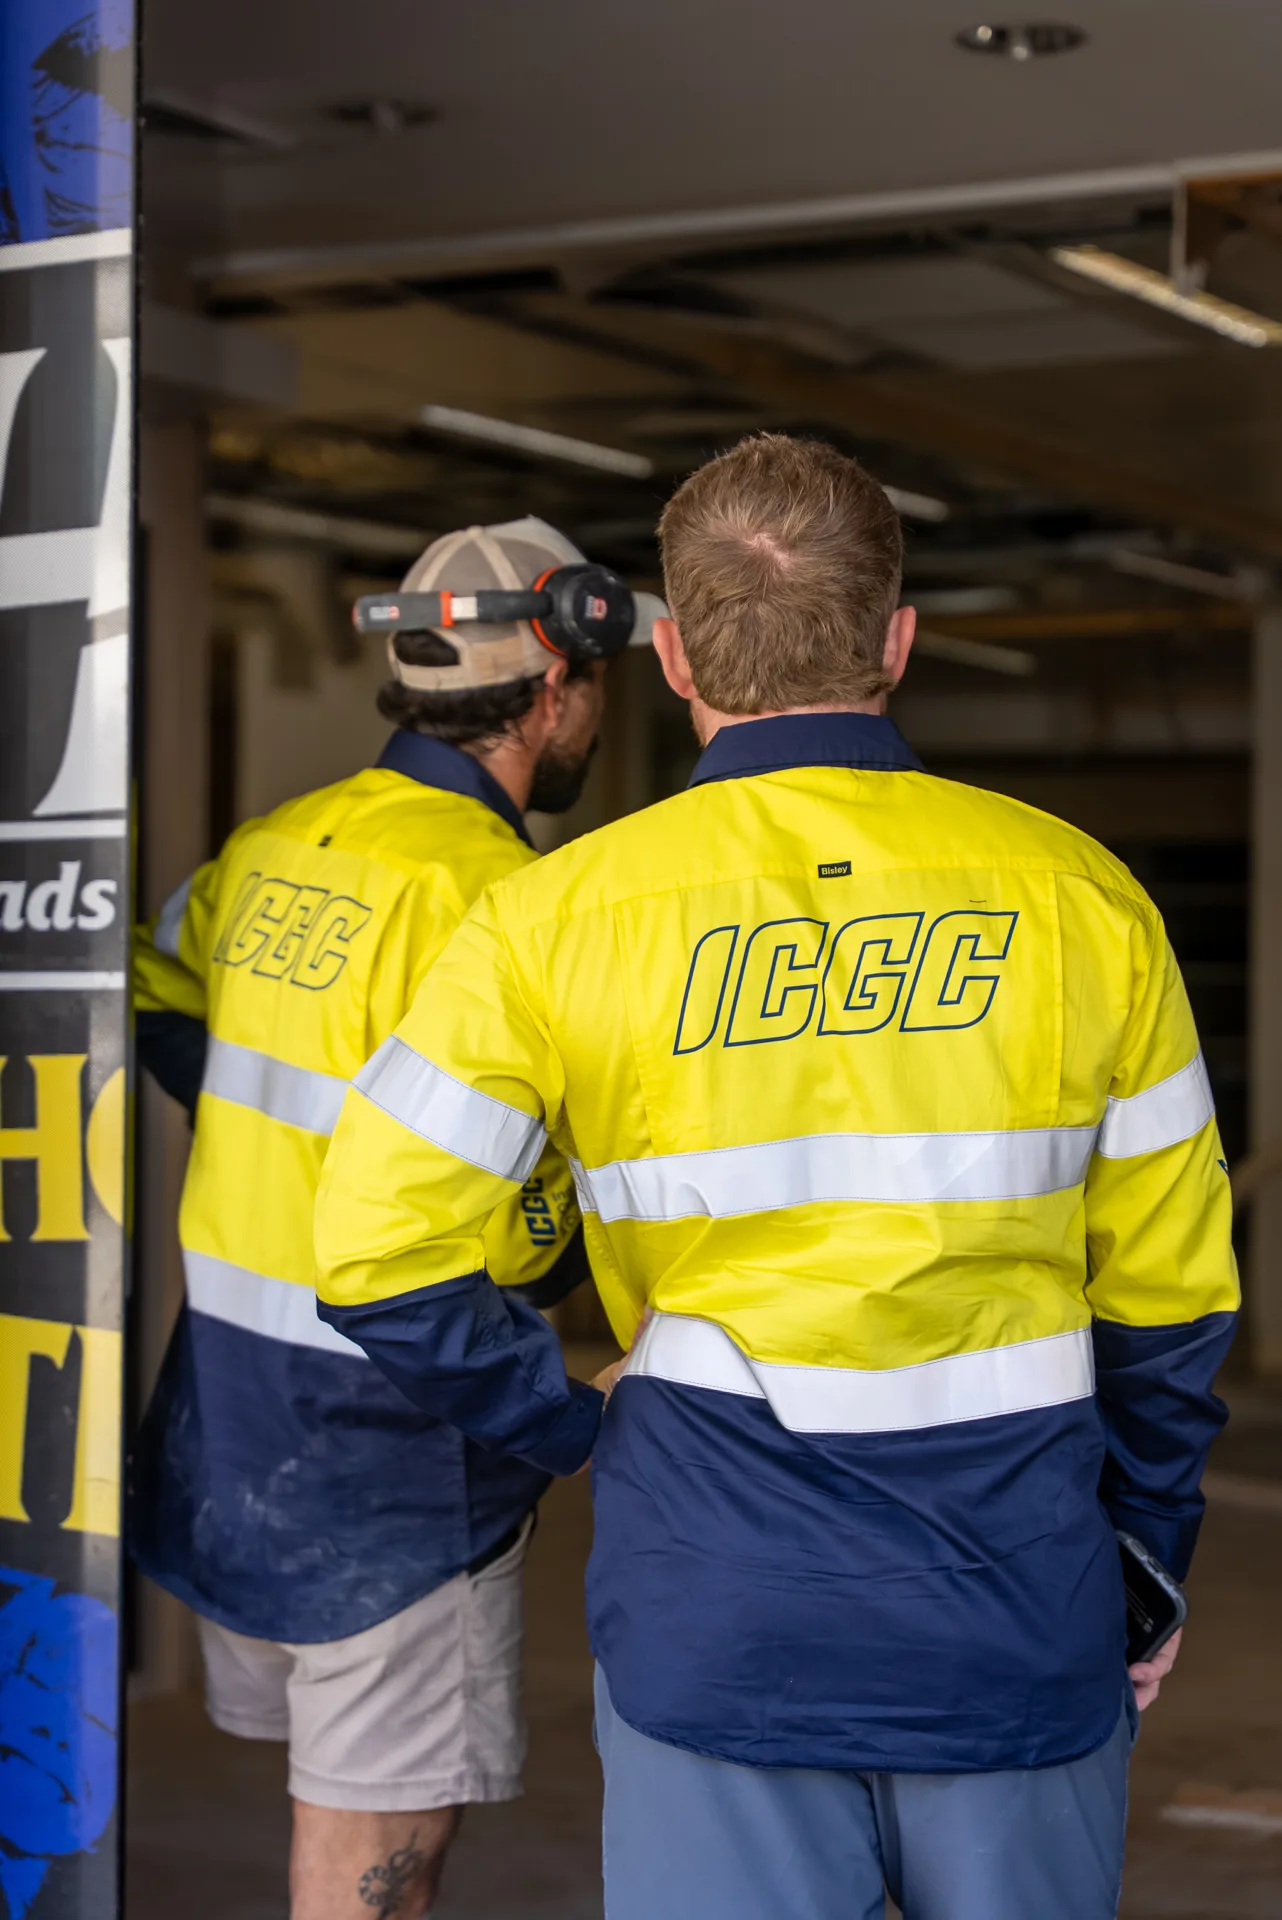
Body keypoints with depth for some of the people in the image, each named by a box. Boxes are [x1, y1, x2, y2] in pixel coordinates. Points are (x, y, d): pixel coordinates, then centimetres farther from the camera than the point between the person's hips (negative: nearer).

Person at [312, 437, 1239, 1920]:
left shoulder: (558, 916, -4)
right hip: (1022, 1616, 1)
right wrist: (1148, 1564, 17)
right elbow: (1170, 1292, 5)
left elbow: (381, 1253, -8)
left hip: (717, 1608, -1)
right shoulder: (1082, 898, 1)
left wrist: (568, 1428, 7)